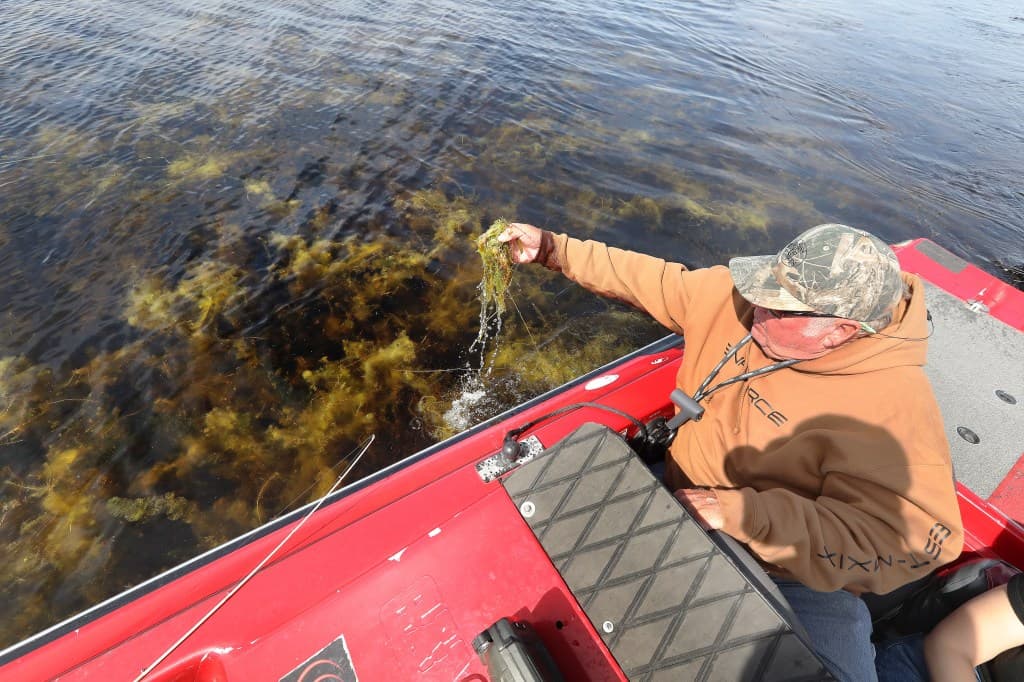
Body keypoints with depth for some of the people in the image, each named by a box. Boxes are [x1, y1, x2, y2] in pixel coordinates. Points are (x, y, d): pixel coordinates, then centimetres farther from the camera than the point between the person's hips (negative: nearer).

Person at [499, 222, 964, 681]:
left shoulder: (894, 404, -26)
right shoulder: (737, 297, -12)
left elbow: (903, 544, -28)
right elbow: (655, 283, -1)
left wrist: (750, 516, -38)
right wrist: (553, 250, -2)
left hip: (799, 573, -3)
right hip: (681, 504, 4)